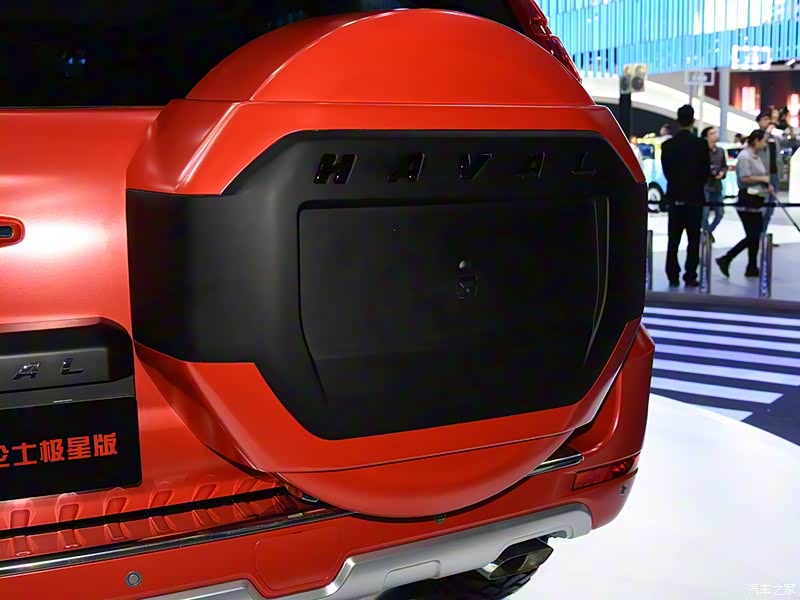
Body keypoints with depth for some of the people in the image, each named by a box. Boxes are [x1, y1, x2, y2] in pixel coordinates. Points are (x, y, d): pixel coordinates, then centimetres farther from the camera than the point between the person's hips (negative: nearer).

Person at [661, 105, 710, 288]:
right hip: (694, 197, -3)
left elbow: (666, 171, 4)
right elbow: (706, 171, -2)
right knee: (693, 240, 3)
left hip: (674, 197, 3)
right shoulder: (700, 144, -9)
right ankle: (690, 277, 1)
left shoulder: (667, 145, -2)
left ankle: (673, 276, 6)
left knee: (673, 240, 7)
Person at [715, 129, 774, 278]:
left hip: (755, 201, 10)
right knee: (752, 236, -9)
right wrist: (763, 179, -12)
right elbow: (745, 177, -22)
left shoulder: (756, 156, 17)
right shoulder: (745, 156, -13)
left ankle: (752, 268, 14)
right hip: (747, 201, -10)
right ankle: (725, 260, -4)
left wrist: (767, 186, 10)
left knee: (756, 236, 9)